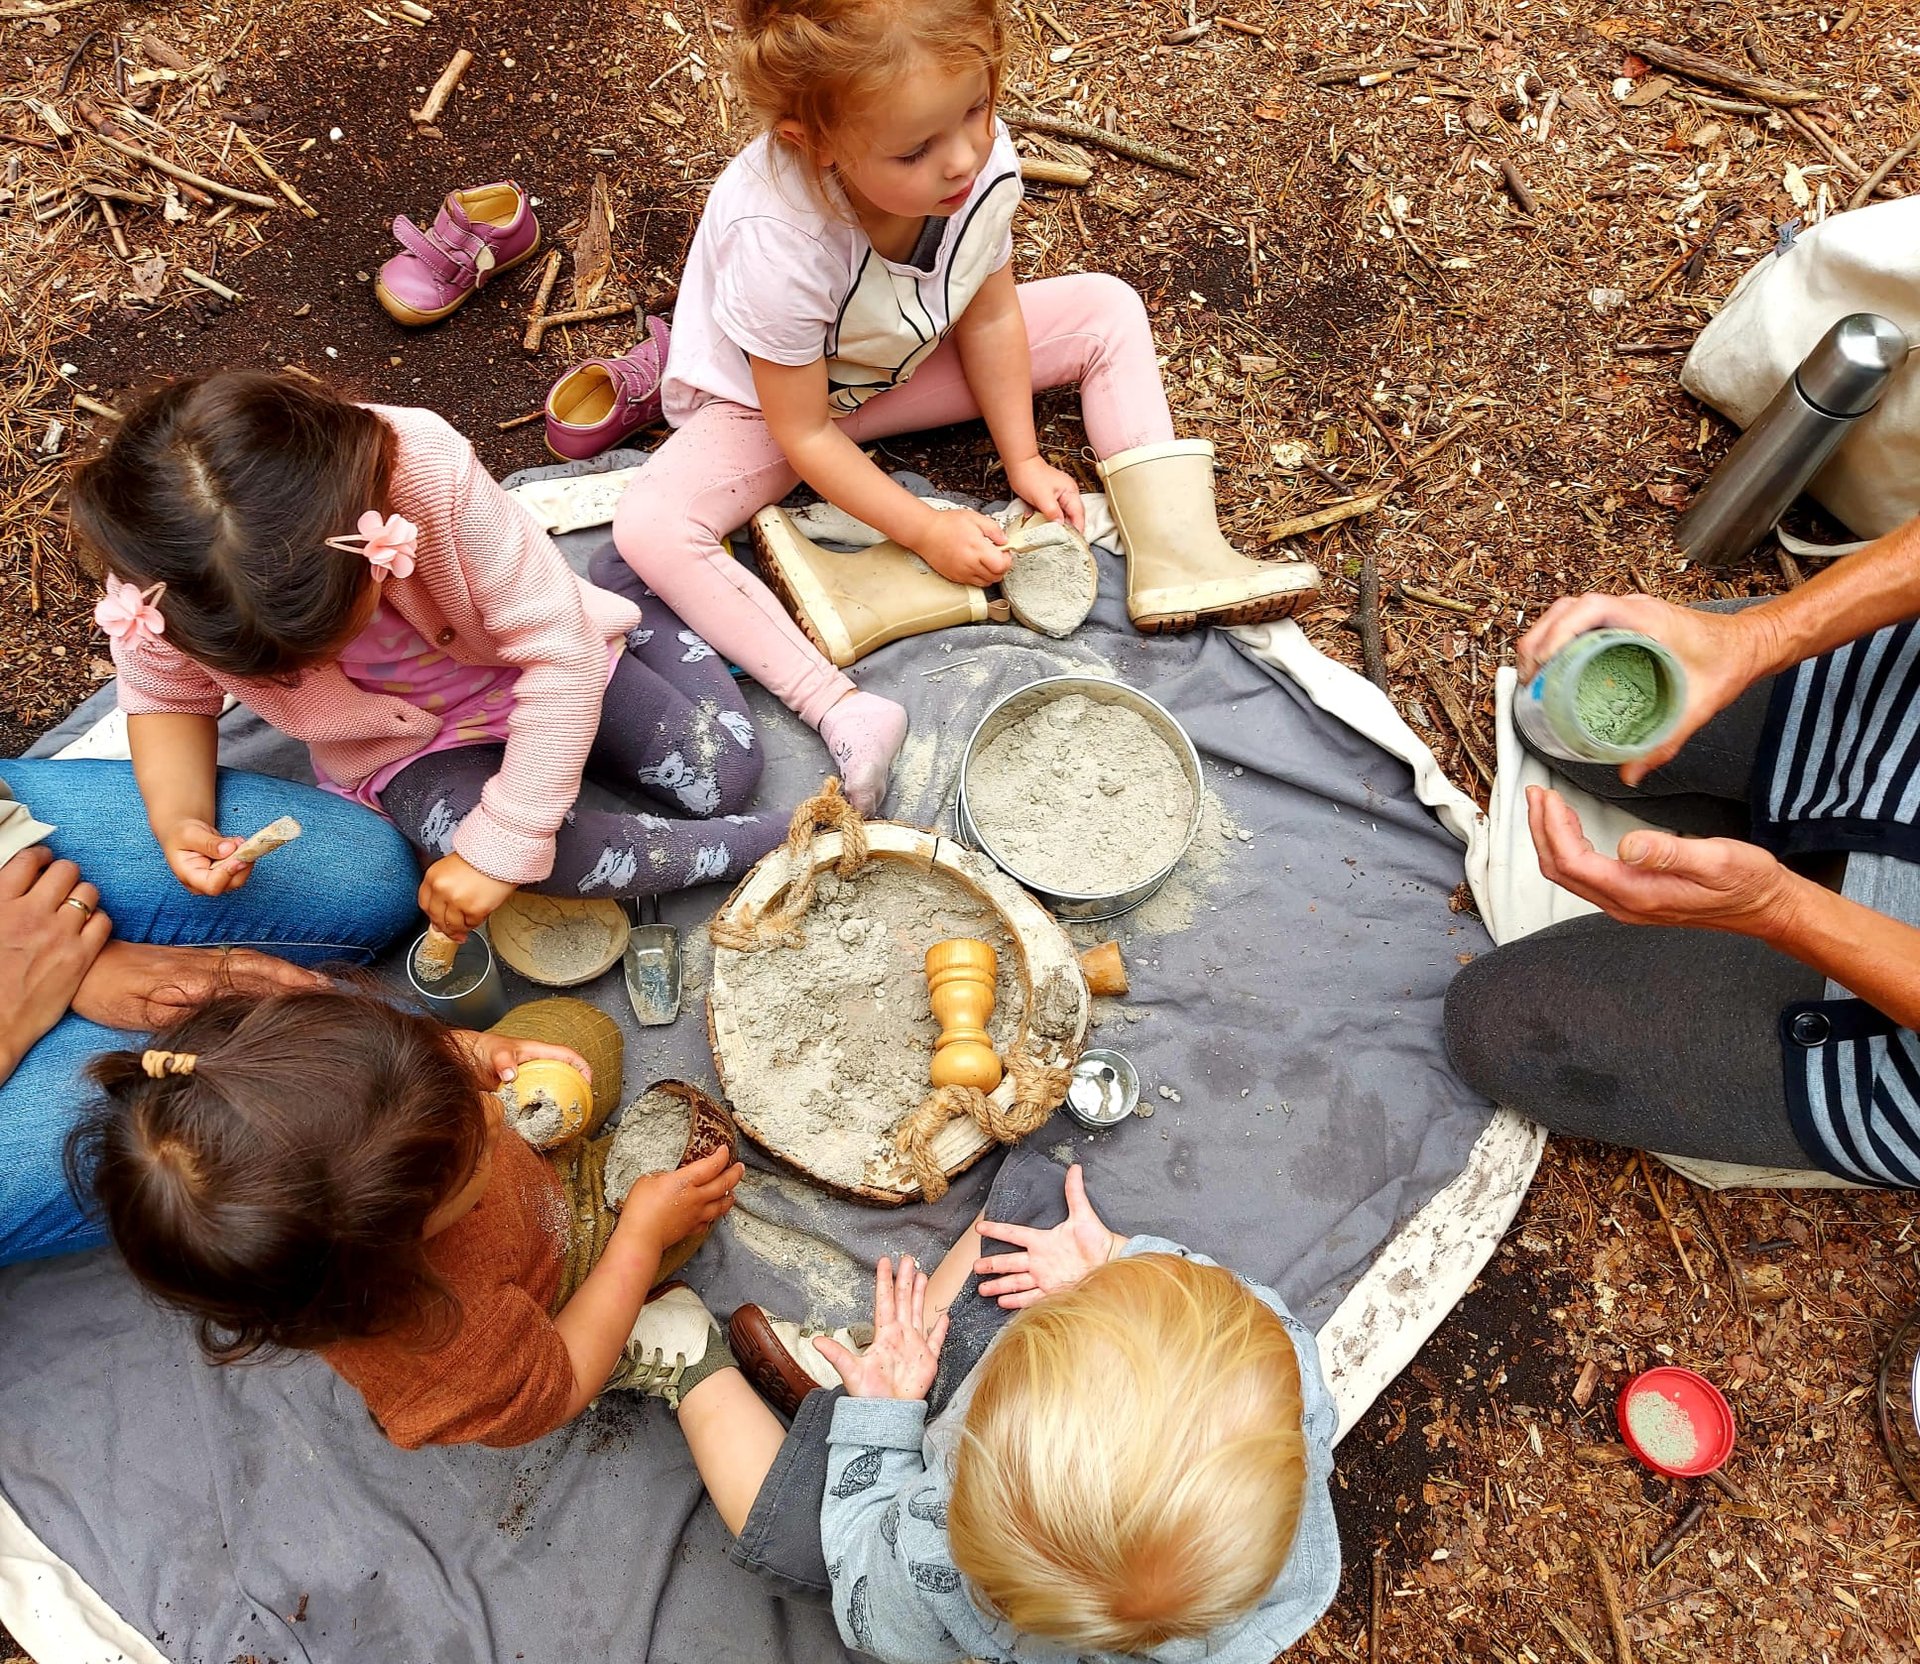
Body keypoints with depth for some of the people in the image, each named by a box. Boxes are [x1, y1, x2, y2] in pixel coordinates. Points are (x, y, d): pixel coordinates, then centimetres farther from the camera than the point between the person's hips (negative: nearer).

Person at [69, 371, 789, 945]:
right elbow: (166, 698, -4)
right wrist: (179, 819, -26)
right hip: (396, 747, 1)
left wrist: (498, 847, -32)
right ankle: (772, 840, -5)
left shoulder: (429, 472, -37)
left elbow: (559, 655, -32)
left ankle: (621, 588, 20)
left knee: (720, 775, -4)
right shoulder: (151, 590, -27)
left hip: (522, 660, 0)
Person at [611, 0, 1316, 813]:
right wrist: (925, 532, -23)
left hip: (906, 361, 4)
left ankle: (1175, 560, -11)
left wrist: (1023, 459, -7)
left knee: (1107, 309, -8)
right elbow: (803, 435, -26)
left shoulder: (985, 162, -26)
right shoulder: (778, 247, -39)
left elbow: (990, 316, -7)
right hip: (769, 398, -4)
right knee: (650, 529, -31)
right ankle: (838, 706, -31)